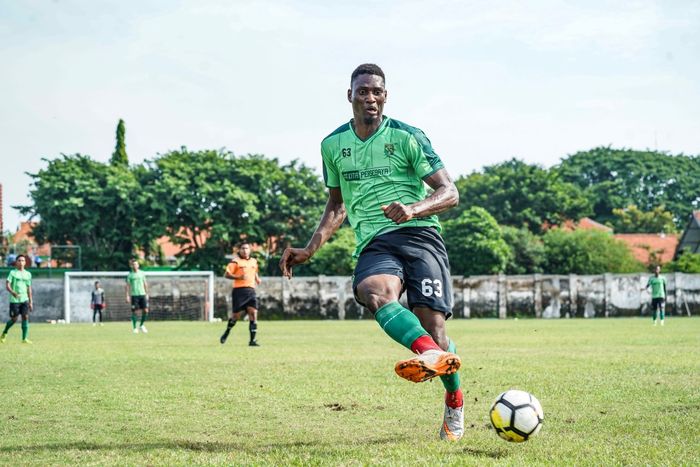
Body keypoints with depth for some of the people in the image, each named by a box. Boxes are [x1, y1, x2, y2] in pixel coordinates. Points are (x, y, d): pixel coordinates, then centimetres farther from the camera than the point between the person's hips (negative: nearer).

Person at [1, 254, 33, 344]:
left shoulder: (28, 274, 12)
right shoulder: (13, 272, 0)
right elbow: (7, 285, -9)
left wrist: (31, 302, 14)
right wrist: (13, 292, -28)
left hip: (25, 299, 3)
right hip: (14, 300, -3)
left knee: (25, 317, -9)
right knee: (14, 319, -2)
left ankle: (24, 338, -8)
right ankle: (4, 333, 23)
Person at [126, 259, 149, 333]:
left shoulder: (142, 273, 9)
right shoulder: (130, 274, 1)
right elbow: (128, 286, 0)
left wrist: (147, 294, 11)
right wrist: (127, 296, -7)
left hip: (142, 294, 3)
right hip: (134, 295, -3)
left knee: (145, 310, -4)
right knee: (134, 311, -3)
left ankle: (142, 325, 15)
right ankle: (134, 328, 7)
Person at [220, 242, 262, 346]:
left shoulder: (254, 261, 16)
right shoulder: (236, 261, -3)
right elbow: (226, 274, -7)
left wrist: (257, 278, 16)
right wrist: (239, 277, -19)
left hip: (251, 291, 4)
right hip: (239, 290, -4)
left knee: (253, 313, -9)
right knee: (236, 315, 1)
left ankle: (252, 340, -8)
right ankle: (227, 332, 30)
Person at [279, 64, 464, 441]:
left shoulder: (407, 137, 4)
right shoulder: (333, 145, 16)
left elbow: (449, 193, 2)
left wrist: (414, 208, -18)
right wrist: (310, 249, 20)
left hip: (419, 235, -2)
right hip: (373, 243, 2)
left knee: (432, 325, -13)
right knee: (374, 293, -34)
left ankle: (454, 403, 14)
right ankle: (432, 354, -55)